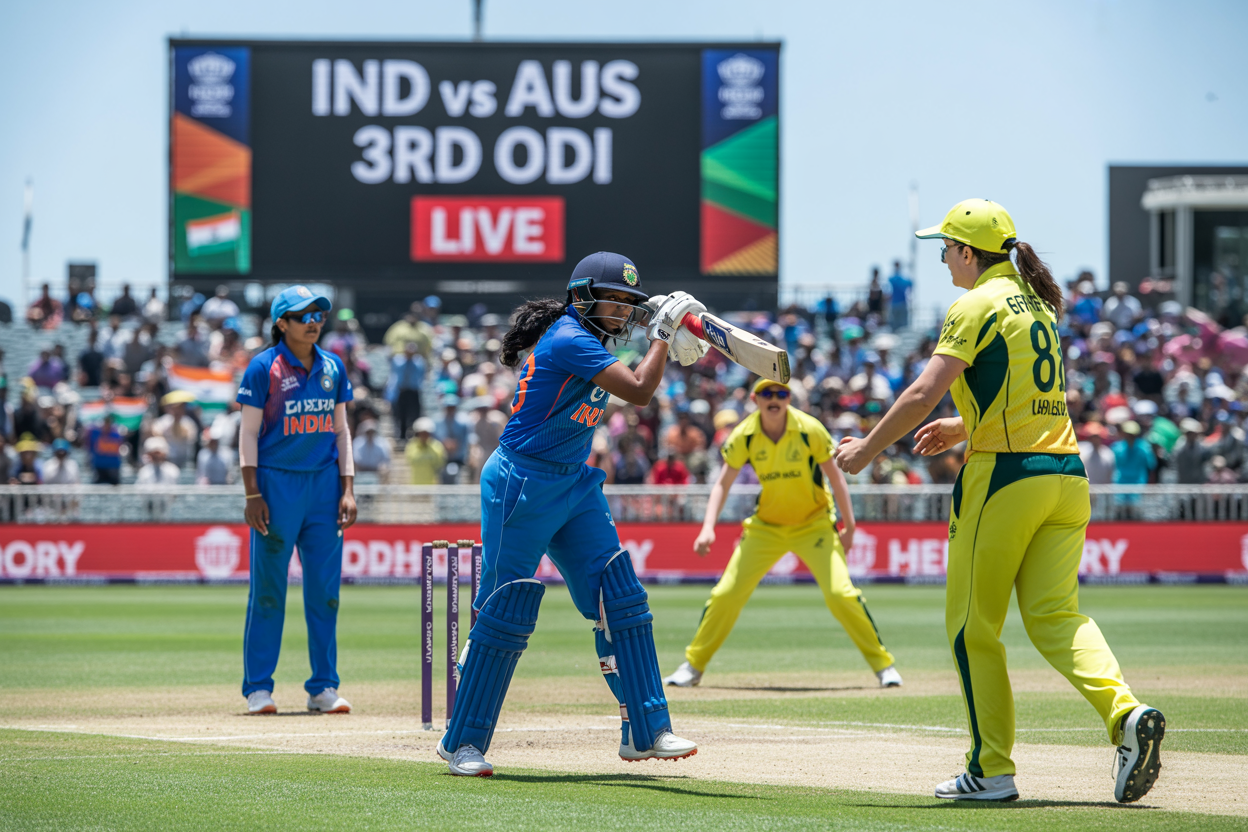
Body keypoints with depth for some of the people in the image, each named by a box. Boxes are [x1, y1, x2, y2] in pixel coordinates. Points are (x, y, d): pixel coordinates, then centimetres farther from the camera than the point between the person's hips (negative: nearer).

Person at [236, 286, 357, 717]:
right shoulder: (264, 367, -4)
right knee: (268, 588, -2)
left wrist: (347, 489, 5)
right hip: (276, 483, -4)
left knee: (325, 588, 4)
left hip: (324, 484, 4)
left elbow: (341, 430, 14)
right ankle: (258, 687, 4)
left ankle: (323, 688, 10)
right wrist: (252, 494, -11)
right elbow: (249, 433, -5)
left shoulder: (332, 367, 10)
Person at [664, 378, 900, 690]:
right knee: (726, 594, -4)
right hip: (766, 526, 2)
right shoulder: (744, 436, -13)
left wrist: (849, 528, -7)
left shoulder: (810, 430, -18)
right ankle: (693, 666, 13)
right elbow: (723, 483, -8)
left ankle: (883, 664, -4)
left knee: (840, 592, -18)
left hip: (814, 523, -2)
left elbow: (835, 478, -8)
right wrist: (708, 527, -22)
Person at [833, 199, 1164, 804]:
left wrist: (867, 448, -4)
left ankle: (991, 770, 6)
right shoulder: (1038, 305, 18)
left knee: (973, 628, 4)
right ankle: (1125, 713, -24)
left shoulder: (977, 306, -7)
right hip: (1066, 476, 7)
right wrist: (963, 428, 33)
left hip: (1003, 479, -7)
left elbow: (923, 395, -14)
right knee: (1055, 615, 1)